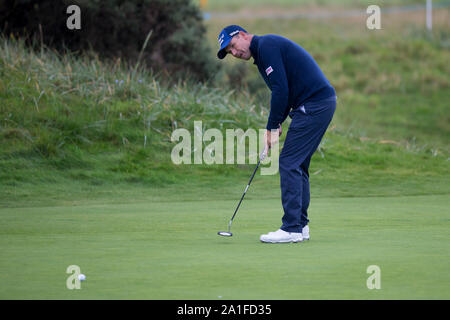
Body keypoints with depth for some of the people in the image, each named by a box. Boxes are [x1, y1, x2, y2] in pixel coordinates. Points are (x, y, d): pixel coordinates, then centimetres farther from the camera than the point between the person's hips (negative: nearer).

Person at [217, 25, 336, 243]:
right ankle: (300, 225, 17)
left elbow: (281, 89, -17)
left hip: (313, 106, -10)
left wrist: (272, 128, -10)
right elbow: (284, 91, 23)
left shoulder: (266, 45, -10)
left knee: (289, 163, -8)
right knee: (298, 165, 14)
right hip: (323, 102, 10)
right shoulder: (262, 52, 22)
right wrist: (277, 124, 9)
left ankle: (292, 229, -8)